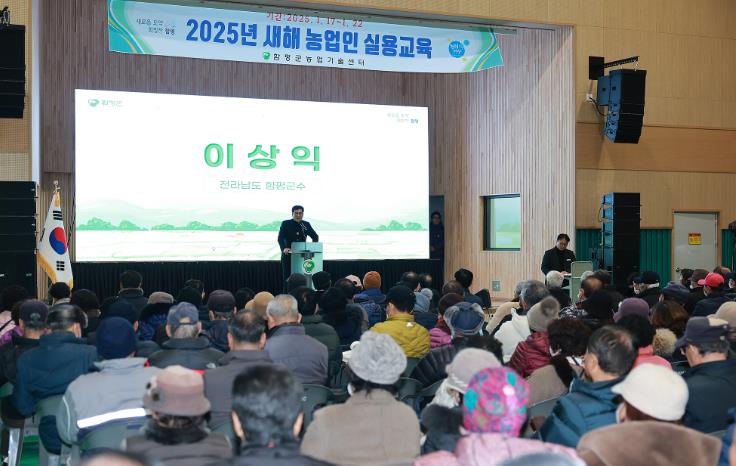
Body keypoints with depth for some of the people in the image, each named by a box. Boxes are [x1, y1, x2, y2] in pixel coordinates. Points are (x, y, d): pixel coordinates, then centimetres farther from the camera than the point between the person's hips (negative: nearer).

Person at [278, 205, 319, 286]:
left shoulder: (306, 224, 10)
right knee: (287, 277, -3)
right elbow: (280, 238, -9)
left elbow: (315, 236, 15)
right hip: (288, 255, -2)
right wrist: (284, 248, -28)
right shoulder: (285, 224, 0)